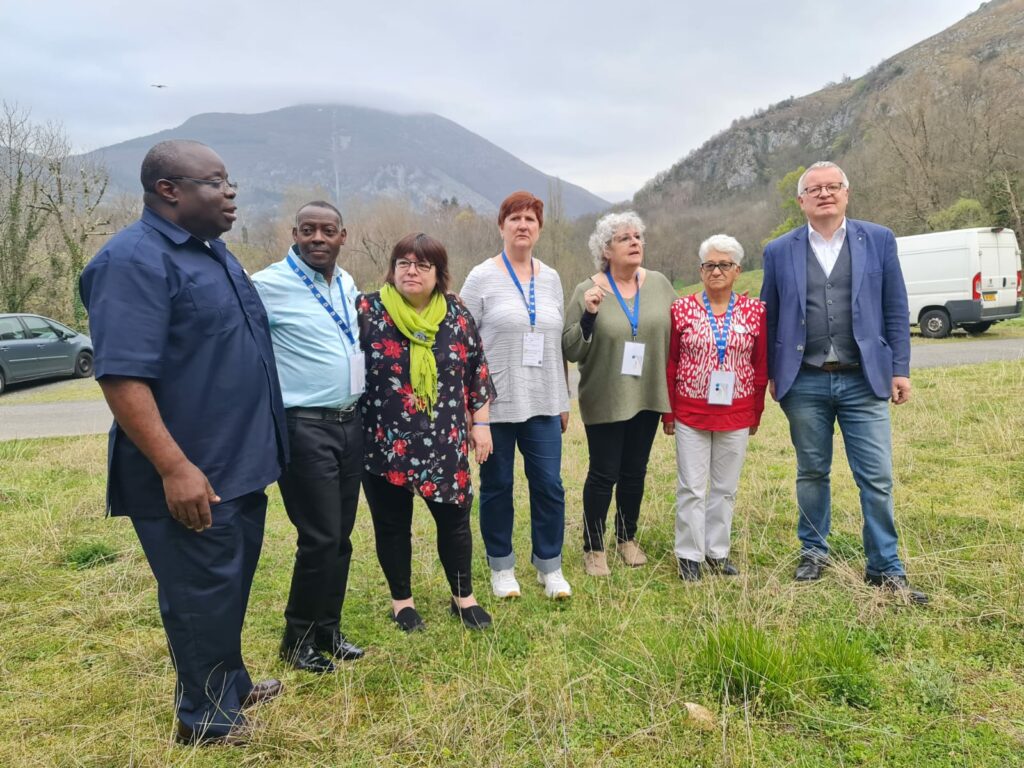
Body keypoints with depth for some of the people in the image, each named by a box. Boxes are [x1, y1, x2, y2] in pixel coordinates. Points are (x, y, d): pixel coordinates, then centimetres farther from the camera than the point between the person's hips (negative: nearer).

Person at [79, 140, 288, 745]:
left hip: (240, 464, 9)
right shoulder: (135, 260, -17)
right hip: (193, 477, -9)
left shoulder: (211, 251, 13)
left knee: (231, 586, 22)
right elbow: (121, 376, -24)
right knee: (202, 595, 6)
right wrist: (174, 467, -27)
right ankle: (206, 719, 26)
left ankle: (230, 685, 40)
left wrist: (258, 448, 20)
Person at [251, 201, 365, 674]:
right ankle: (297, 639, 17)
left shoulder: (347, 284, 11)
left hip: (350, 423, 7)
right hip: (304, 427, -7)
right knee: (320, 538, -4)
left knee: (341, 536, 12)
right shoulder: (268, 285, -12)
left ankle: (327, 630, 27)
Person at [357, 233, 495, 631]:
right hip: (385, 442, -2)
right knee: (392, 524, 11)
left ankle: (463, 597, 28)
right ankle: (401, 600, 30)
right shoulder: (367, 310, -5)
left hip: (444, 442, 2)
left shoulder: (457, 316, 3)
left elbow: (477, 372, 8)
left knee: (454, 519, 9)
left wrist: (480, 422, 6)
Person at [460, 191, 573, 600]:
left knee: (549, 485, 4)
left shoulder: (551, 279, 10)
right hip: (495, 402, -3)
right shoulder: (482, 277, -3)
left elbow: (558, 342, 14)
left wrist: (563, 400, 14)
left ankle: (550, 567, 22)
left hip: (543, 404, 3)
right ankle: (501, 567, 25)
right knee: (497, 487, 8)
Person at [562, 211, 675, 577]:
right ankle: (593, 548, 19)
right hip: (605, 400, -3)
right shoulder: (588, 291, -8)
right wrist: (588, 315, -25)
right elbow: (570, 351, -9)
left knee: (635, 471, 14)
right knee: (604, 474, 2)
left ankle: (627, 538, 33)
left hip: (647, 397, 4)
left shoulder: (659, 284, 1)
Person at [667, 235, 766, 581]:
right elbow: (670, 363, 1)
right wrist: (668, 412, 1)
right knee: (691, 488, 3)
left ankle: (717, 551, 26)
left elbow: (761, 367, 6)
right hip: (691, 414, -1)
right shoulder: (682, 309, -2)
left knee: (726, 487, 11)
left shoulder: (755, 311, 1)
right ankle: (689, 555, 17)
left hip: (737, 416, 2)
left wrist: (756, 415, 7)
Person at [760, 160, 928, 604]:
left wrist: (900, 369, 1)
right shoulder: (780, 252, 4)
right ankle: (813, 552, 29)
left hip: (863, 381, 0)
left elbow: (895, 310, 5)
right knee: (812, 473, 12)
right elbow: (769, 318, 8)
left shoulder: (878, 240, 4)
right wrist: (771, 375, 5)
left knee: (877, 478, 1)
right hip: (805, 383, 0)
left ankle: (885, 568, 15)